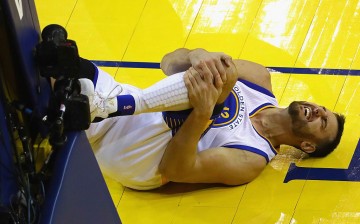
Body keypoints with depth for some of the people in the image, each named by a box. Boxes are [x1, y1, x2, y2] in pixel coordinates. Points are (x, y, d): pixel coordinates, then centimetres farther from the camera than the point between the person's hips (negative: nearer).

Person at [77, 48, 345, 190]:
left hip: (129, 159, -5)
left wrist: (203, 112, -33)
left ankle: (104, 106, -41)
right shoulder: (259, 79, 10)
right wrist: (197, 57, -23)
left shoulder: (253, 159, -5)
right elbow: (170, 62, 2)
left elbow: (174, 170, -18)